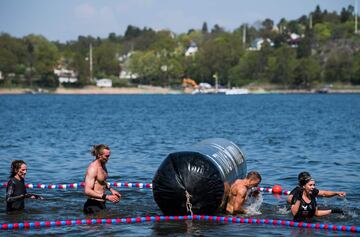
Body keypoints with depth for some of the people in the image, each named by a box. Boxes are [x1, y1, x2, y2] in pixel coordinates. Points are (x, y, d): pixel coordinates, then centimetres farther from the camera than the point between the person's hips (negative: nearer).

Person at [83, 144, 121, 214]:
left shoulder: (103, 165, 10)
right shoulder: (93, 168, -19)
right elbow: (87, 191, -28)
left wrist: (111, 190, 15)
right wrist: (107, 197, -29)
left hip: (101, 204, 9)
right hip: (93, 206, -9)